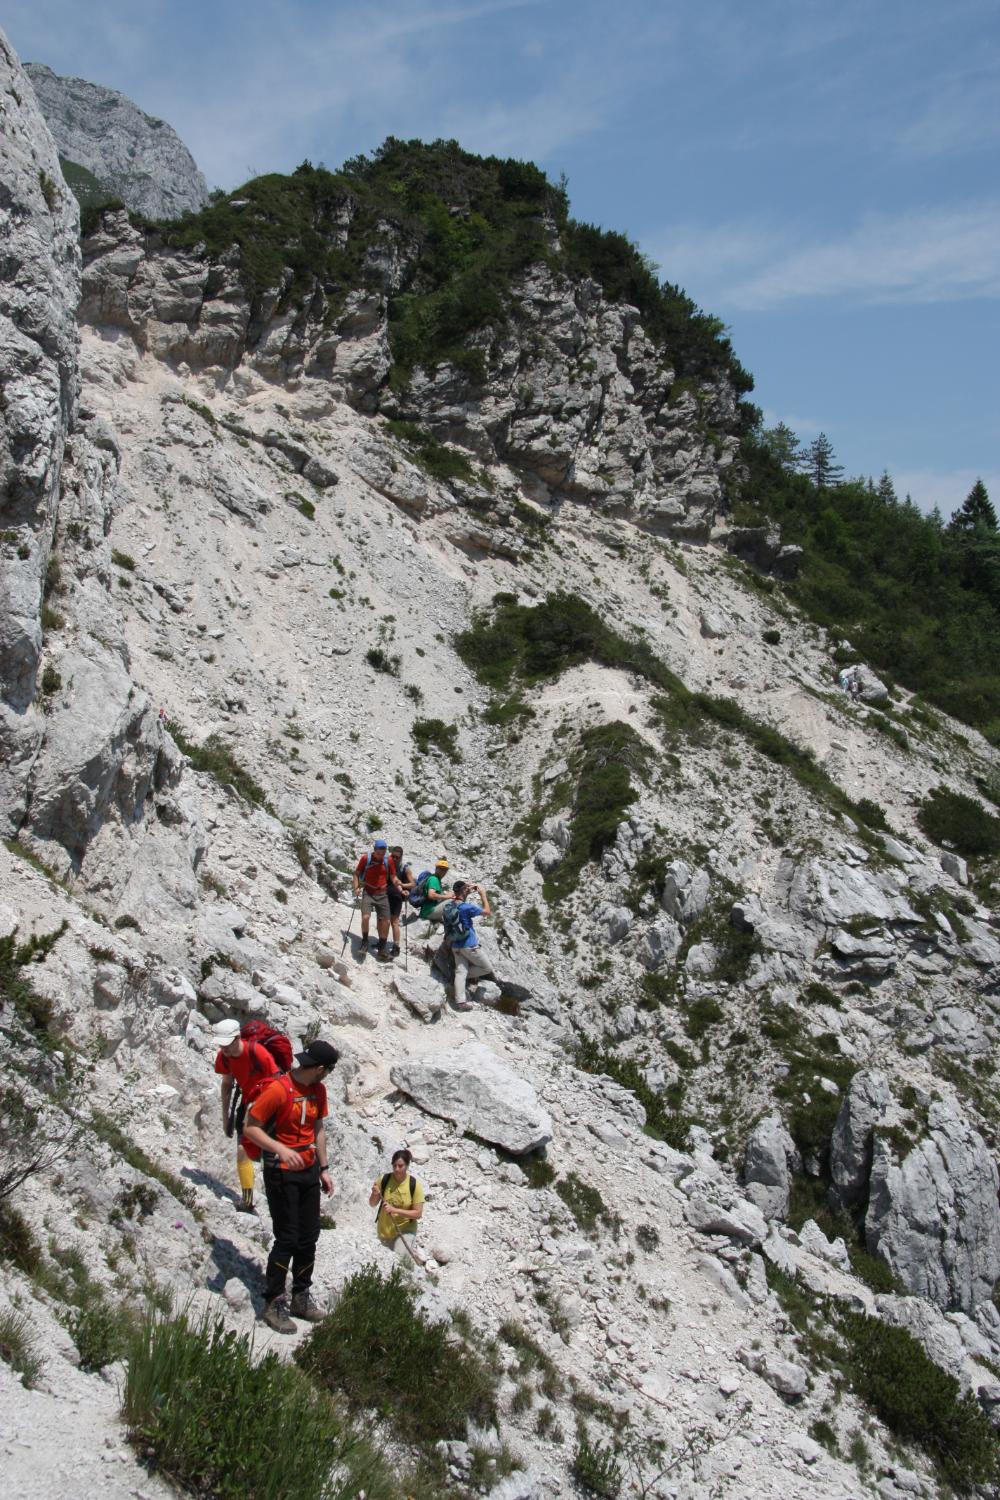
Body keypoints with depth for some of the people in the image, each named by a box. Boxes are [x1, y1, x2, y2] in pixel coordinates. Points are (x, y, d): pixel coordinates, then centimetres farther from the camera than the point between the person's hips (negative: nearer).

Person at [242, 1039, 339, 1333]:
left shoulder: (318, 1090, 4)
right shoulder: (278, 1089, -20)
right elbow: (250, 1128, -18)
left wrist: (324, 1169, 11)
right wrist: (281, 1150, -30)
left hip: (309, 1171, 7)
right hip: (281, 1173, -7)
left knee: (309, 1238, 10)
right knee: (287, 1239, -4)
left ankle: (301, 1297, 23)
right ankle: (274, 1305, 9)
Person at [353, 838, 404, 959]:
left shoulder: (388, 860, -1)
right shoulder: (365, 858, -6)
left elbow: (393, 877, 7)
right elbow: (357, 873, 4)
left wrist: (399, 887, -10)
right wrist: (356, 888, -10)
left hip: (382, 894, 3)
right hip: (367, 893, -2)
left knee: (385, 922, 2)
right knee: (365, 917, -22)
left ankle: (382, 948, 17)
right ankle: (364, 942, 2)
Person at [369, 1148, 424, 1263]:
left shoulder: (414, 1185, -16)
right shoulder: (384, 1180, -11)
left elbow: (418, 1213, -16)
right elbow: (372, 1204, -2)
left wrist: (395, 1210, -26)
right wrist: (375, 1194, -24)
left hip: (404, 1230, -3)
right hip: (384, 1231, 3)